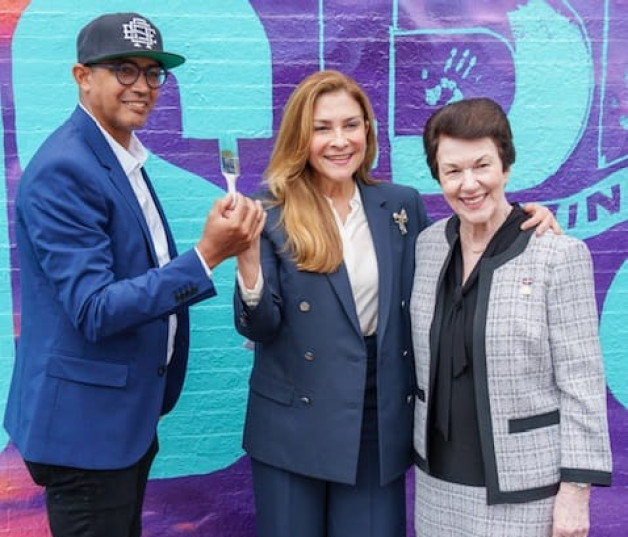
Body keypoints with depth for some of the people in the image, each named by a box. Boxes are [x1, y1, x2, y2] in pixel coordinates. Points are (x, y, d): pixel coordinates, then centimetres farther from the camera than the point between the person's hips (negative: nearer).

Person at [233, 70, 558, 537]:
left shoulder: (401, 205, 3)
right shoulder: (273, 214, -6)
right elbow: (259, 327, -9)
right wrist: (248, 260, -29)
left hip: (381, 426, 2)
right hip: (294, 427, -2)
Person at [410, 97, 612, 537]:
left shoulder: (559, 255, -14)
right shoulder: (429, 245, 1)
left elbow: (582, 382, -12)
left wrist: (576, 489, -13)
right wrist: (420, 446, 13)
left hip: (523, 488, -4)